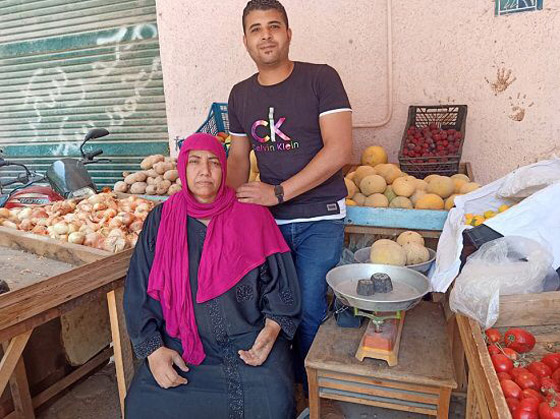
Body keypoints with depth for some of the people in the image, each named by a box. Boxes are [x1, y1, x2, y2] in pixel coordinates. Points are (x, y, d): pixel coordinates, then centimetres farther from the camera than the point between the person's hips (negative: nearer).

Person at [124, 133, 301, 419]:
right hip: (181, 341, 2)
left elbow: (280, 282, 3)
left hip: (249, 338, -1)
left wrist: (271, 330, -12)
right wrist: (153, 349, -7)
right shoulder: (161, 220, 4)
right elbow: (139, 292, 4)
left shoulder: (252, 216, 0)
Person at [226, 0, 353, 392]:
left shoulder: (321, 78, -6)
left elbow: (340, 150, -15)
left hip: (320, 219, -4)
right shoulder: (240, 95, 9)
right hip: (269, 220, 4)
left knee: (308, 311, -3)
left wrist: (279, 192, -18)